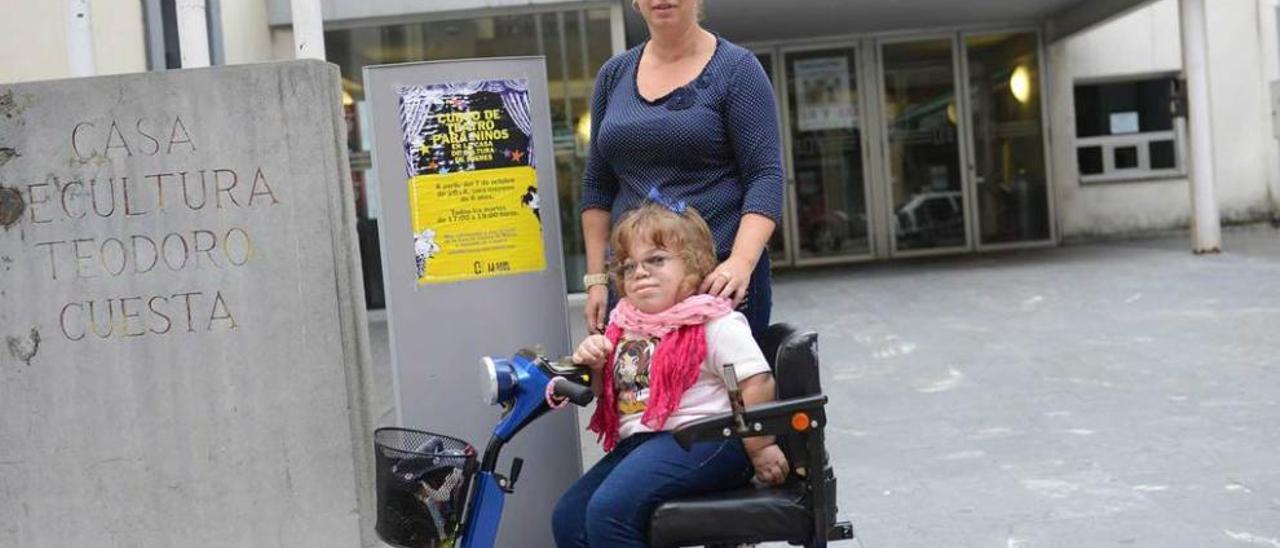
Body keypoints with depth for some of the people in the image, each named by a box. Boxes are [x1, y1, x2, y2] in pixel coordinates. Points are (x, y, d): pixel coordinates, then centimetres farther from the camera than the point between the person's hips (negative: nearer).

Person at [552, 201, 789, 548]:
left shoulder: (714, 322, -6)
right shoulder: (625, 326, 16)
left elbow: (757, 383, -11)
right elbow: (607, 392, 26)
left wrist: (759, 447, -12)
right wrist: (594, 367, 6)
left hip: (703, 439, -8)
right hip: (638, 441, 8)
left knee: (610, 509, -26)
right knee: (568, 517, -5)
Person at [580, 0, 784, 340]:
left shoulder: (736, 69, -1)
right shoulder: (614, 75, 12)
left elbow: (766, 176, -7)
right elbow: (597, 185, 16)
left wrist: (741, 262, -22)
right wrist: (596, 279, 9)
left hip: (719, 277, -4)